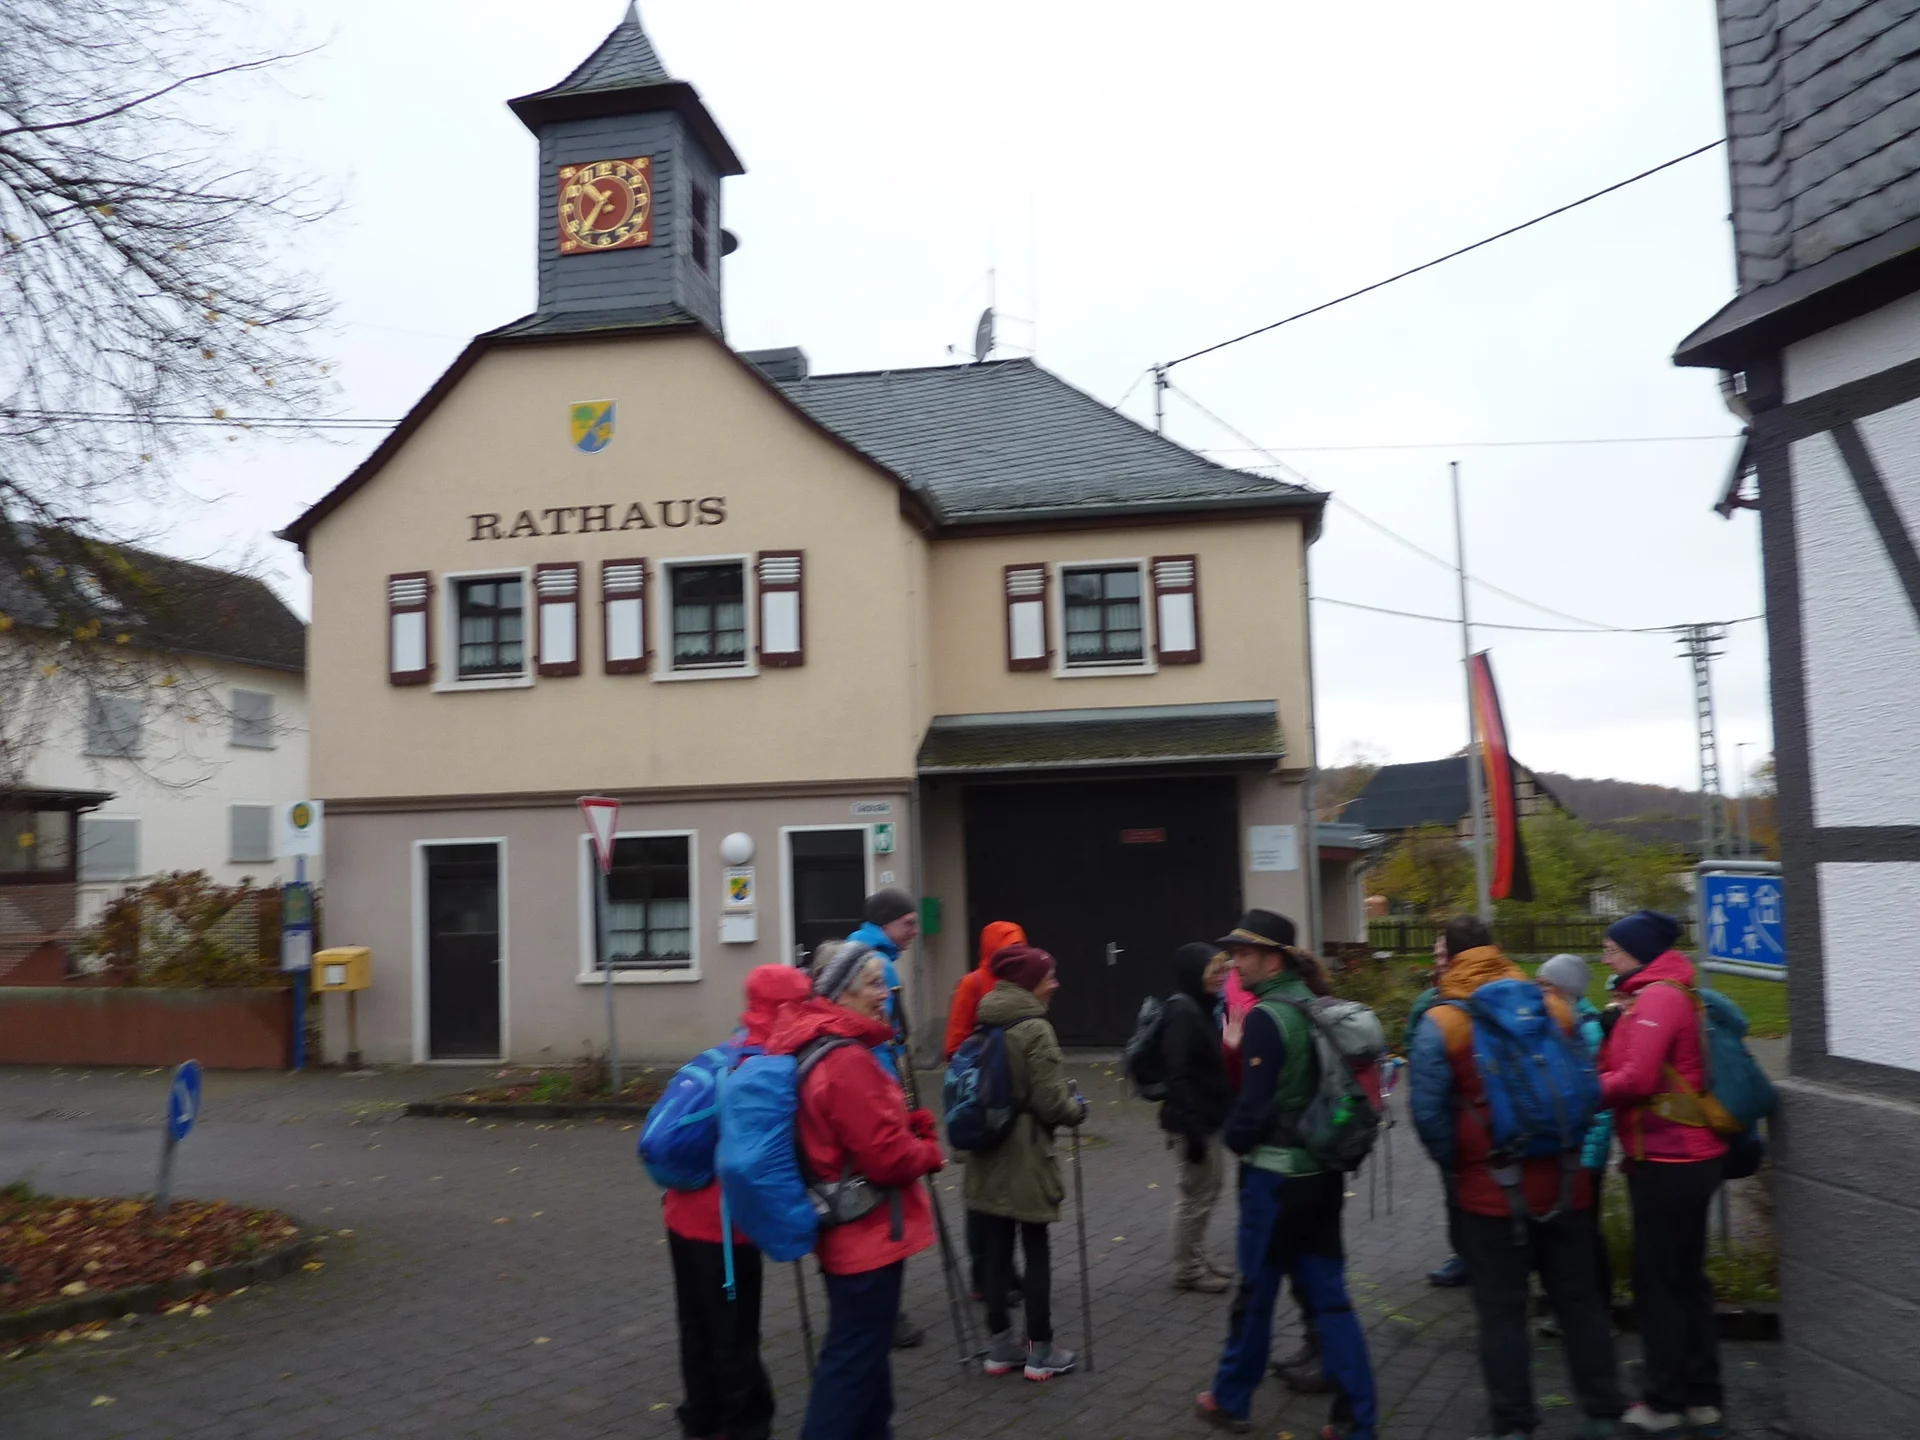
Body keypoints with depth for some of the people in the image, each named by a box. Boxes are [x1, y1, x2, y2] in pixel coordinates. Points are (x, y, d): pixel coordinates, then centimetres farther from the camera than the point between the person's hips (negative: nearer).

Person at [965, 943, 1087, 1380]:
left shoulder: (985, 1026, 7)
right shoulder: (1035, 1029, -16)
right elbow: (1050, 1101, -19)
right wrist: (1077, 1108, 0)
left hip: (989, 1155, 7)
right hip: (1025, 1157, -7)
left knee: (997, 1249, 12)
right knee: (1035, 1251, 5)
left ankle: (1000, 1346, 20)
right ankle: (1040, 1351, 13)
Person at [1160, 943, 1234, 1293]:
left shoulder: (1201, 1007, 9)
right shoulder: (1182, 1010, -20)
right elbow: (1177, 1075, -24)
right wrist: (1192, 1128, -25)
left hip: (1208, 1116, 9)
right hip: (1192, 1120, -9)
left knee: (1206, 1189, 19)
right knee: (1195, 1194, 2)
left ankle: (1196, 1259, 31)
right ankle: (1186, 1270, 16)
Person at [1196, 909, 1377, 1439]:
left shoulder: (1266, 1017, -18)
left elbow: (1255, 1104, -19)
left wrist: (1233, 1136, -1)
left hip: (1275, 1175, -7)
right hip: (1322, 1171, 7)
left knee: (1255, 1293, 9)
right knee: (1329, 1292, 12)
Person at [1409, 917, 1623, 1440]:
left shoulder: (1440, 1023, -10)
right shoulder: (1552, 1003, 1)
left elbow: (1429, 1112, -13)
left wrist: (1457, 1167, 2)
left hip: (1490, 1189, -3)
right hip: (1563, 1182, 4)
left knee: (1501, 1310, 7)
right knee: (1578, 1300, 16)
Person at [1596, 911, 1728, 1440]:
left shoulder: (1657, 997, -17)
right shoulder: (1661, 993, 14)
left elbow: (1636, 1079, -23)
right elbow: (1645, 1072, 10)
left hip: (1667, 1162, -10)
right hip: (1683, 1156, 10)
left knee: (1658, 1282, 1)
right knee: (1685, 1279, 16)